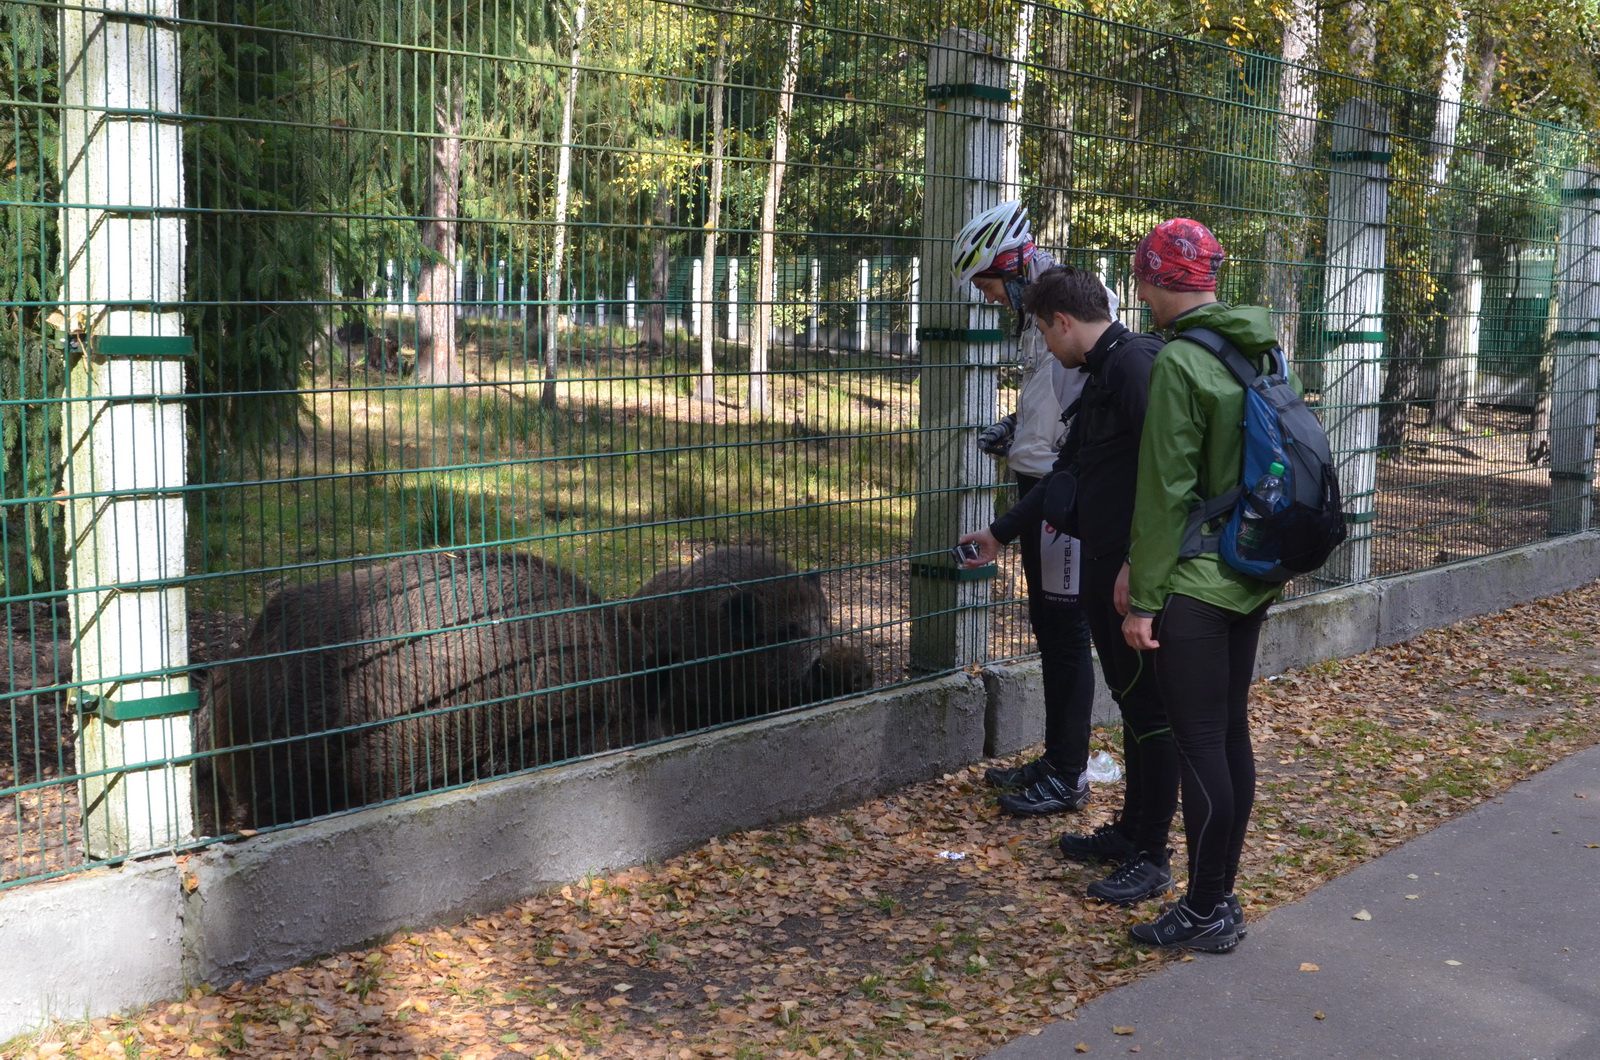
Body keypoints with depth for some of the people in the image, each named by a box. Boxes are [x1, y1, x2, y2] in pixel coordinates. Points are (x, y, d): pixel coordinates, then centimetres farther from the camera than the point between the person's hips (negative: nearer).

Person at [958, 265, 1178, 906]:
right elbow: (1068, 474, 27)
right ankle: (1130, 830, 29)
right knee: (1129, 701, 17)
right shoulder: (1100, 377, 18)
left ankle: (1151, 858, 7)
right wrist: (1000, 532, 33)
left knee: (1150, 708, -2)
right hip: (1103, 567, 10)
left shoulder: (1136, 363, -15)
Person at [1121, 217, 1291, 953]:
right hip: (1253, 580, 9)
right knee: (1231, 733, 14)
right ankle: (1221, 895, 24)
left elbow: (1165, 493, -18)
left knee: (1198, 743, -1)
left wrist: (1143, 597, -13)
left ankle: (1207, 912, 7)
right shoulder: (1265, 352, 9)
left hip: (1194, 586, -9)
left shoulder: (1180, 362, -17)